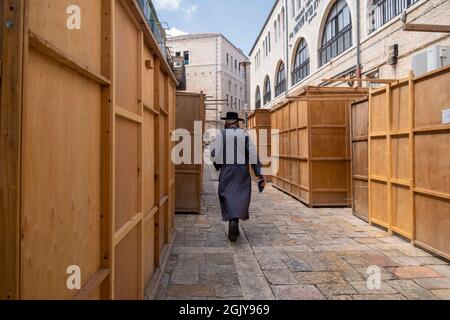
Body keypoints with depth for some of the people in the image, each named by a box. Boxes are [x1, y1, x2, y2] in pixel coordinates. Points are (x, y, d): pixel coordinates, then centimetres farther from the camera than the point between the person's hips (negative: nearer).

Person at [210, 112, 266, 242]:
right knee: (241, 196, 8)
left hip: (227, 170, -1)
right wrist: (259, 174, -3)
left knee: (228, 196, 2)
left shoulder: (221, 134, 0)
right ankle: (235, 222, 0)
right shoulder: (244, 134, 4)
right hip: (242, 170, 1)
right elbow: (253, 154, -2)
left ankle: (232, 220, -17)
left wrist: (217, 166, 15)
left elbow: (214, 153, -5)